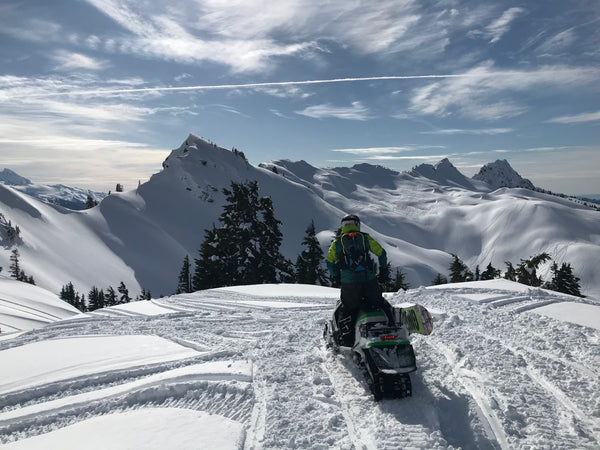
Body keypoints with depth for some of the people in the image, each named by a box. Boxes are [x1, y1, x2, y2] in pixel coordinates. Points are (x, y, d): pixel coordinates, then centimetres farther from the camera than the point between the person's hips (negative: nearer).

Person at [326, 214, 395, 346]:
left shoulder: (337, 242, 8)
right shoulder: (365, 238, 11)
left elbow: (329, 261, 8)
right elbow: (381, 252, 14)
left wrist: (335, 276, 22)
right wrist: (383, 268, 30)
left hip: (348, 282, -1)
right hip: (369, 280, 2)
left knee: (345, 310, 8)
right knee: (382, 305, 18)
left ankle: (347, 340, -1)